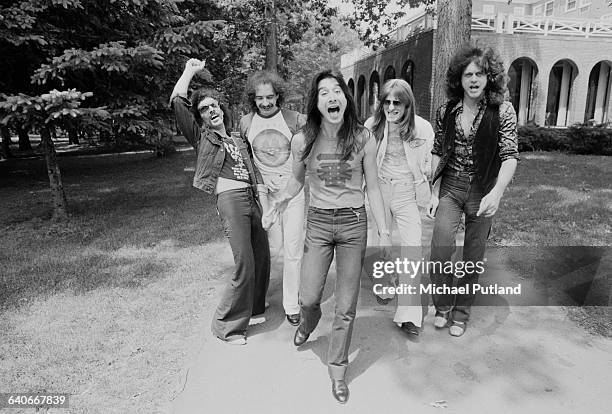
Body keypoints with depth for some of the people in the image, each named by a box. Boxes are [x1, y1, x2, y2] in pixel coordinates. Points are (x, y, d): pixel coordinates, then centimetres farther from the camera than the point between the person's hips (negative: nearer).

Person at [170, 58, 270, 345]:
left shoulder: (239, 141, 26)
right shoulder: (201, 138, 10)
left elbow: (254, 170, 19)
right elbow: (177, 101, -1)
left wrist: (263, 194, 3)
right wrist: (190, 71, 10)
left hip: (252, 198, 6)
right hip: (229, 198, -6)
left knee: (262, 257, 9)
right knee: (245, 264, -12)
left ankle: (253, 307, 33)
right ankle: (226, 325, 5)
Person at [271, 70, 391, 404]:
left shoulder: (363, 139, -7)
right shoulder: (302, 141, -6)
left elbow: (372, 187, 1)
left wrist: (383, 231, -2)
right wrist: (284, 196, -9)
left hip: (354, 224, 0)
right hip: (318, 222, 1)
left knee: (346, 306, 6)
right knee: (309, 297, 5)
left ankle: (338, 370, 27)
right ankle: (308, 322, 45)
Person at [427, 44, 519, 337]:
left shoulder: (502, 111, -6)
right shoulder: (446, 111, 2)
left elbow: (510, 156, -11)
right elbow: (437, 153, 7)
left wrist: (496, 193, -27)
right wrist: (435, 193, 2)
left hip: (484, 191, -1)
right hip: (450, 187, 1)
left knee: (473, 256, 8)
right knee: (440, 247, -13)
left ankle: (462, 312, 28)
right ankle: (442, 304, 12)